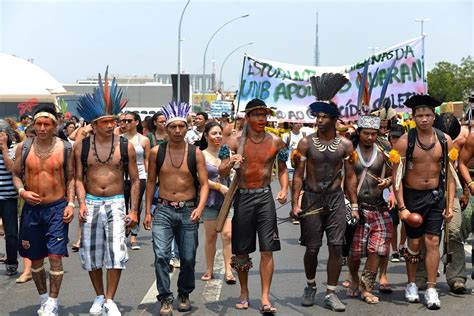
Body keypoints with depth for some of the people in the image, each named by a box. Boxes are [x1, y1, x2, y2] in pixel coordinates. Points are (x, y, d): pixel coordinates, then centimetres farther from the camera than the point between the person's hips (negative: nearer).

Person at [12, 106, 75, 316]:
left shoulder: (64, 148, -2)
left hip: (57, 208, -3)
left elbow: (71, 177, 4)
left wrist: (70, 203, -5)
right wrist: (22, 192, -9)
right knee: (35, 257, 12)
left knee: (55, 256, -8)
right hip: (31, 208, 3)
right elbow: (16, 174, 10)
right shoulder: (23, 147, 2)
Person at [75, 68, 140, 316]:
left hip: (116, 203, -2)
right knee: (90, 253, 8)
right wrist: (82, 203, -12)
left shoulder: (125, 146, -2)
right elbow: (79, 178, 4)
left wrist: (134, 210, -2)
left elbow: (135, 180, 3)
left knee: (116, 251, -13)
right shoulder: (82, 146, 0)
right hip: (91, 203, 2)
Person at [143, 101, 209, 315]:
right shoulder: (156, 152, 0)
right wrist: (147, 212, 5)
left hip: (188, 211, 0)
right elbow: (151, 182, 7)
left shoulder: (195, 154, -3)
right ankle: (165, 299, -1)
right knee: (161, 255, -13)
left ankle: (184, 294, 30)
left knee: (188, 258, 8)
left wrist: (200, 207, -20)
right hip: (163, 210, 0)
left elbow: (204, 184, -4)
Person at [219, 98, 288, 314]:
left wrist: (284, 189, -4)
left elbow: (282, 168, 13)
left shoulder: (275, 141, 1)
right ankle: (244, 293, 27)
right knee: (241, 250, 9)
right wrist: (231, 162, -25)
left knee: (267, 250, -5)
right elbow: (222, 173, -4)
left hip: (265, 197, 0)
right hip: (242, 197, 0)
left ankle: (265, 298, 0)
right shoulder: (236, 141, -3)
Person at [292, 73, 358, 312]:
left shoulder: (345, 145, 2)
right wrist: (295, 203, -9)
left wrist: (354, 205, 3)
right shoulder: (306, 143, -2)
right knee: (312, 248, 5)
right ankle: (310, 286, 29)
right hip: (311, 198, -1)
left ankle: (331, 293, 7)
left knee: (336, 247, -2)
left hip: (336, 199, 1)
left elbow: (350, 177, 6)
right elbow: (298, 175, -1)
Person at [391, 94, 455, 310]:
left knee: (433, 241, -2)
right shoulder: (405, 141, -9)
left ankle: (431, 290, 3)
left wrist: (450, 205, -1)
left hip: (436, 196, 1)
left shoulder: (445, 140, -2)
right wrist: (402, 207, -12)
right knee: (414, 242, 7)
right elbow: (396, 176, -9)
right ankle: (411, 285, 24)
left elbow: (450, 175, 3)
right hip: (412, 196, -1)